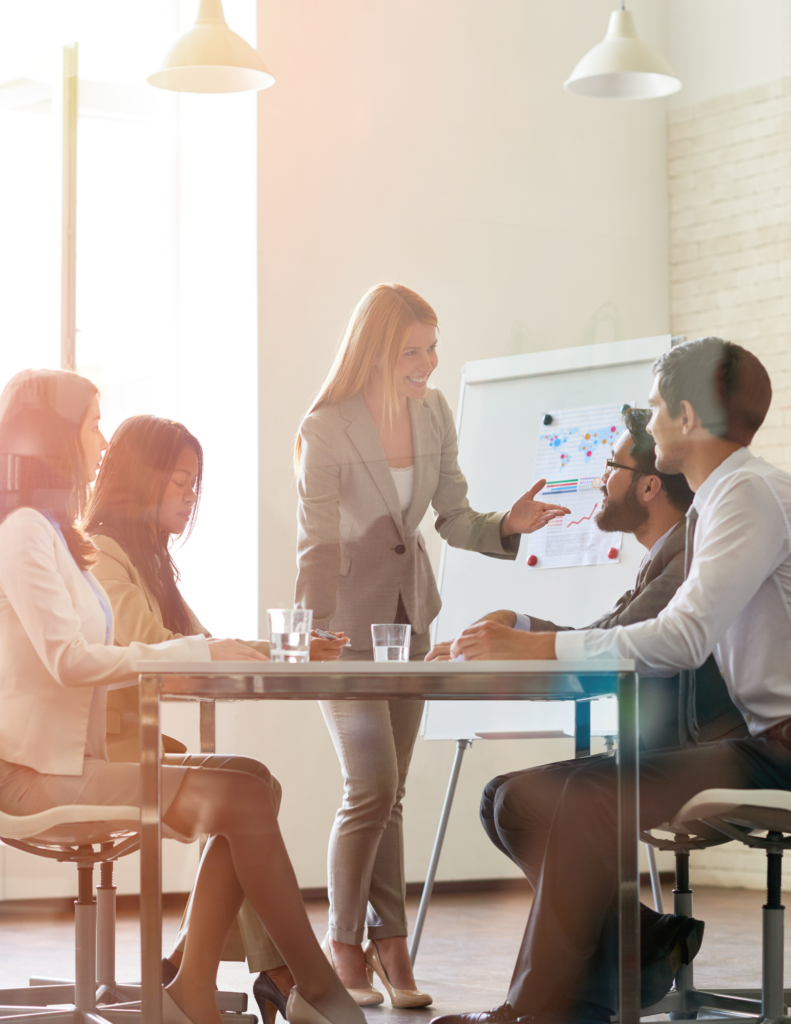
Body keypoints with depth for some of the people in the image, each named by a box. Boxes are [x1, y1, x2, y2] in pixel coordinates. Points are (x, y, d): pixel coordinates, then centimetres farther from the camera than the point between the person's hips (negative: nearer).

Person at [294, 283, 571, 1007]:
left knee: (389, 794, 8)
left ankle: (390, 945, 13)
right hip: (346, 620, -6)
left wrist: (508, 526, -15)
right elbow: (318, 548, -17)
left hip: (408, 614, 6)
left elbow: (453, 519, 4)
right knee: (373, 787, -10)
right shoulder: (325, 432, -19)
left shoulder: (433, 412, -2)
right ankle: (344, 943, 7)